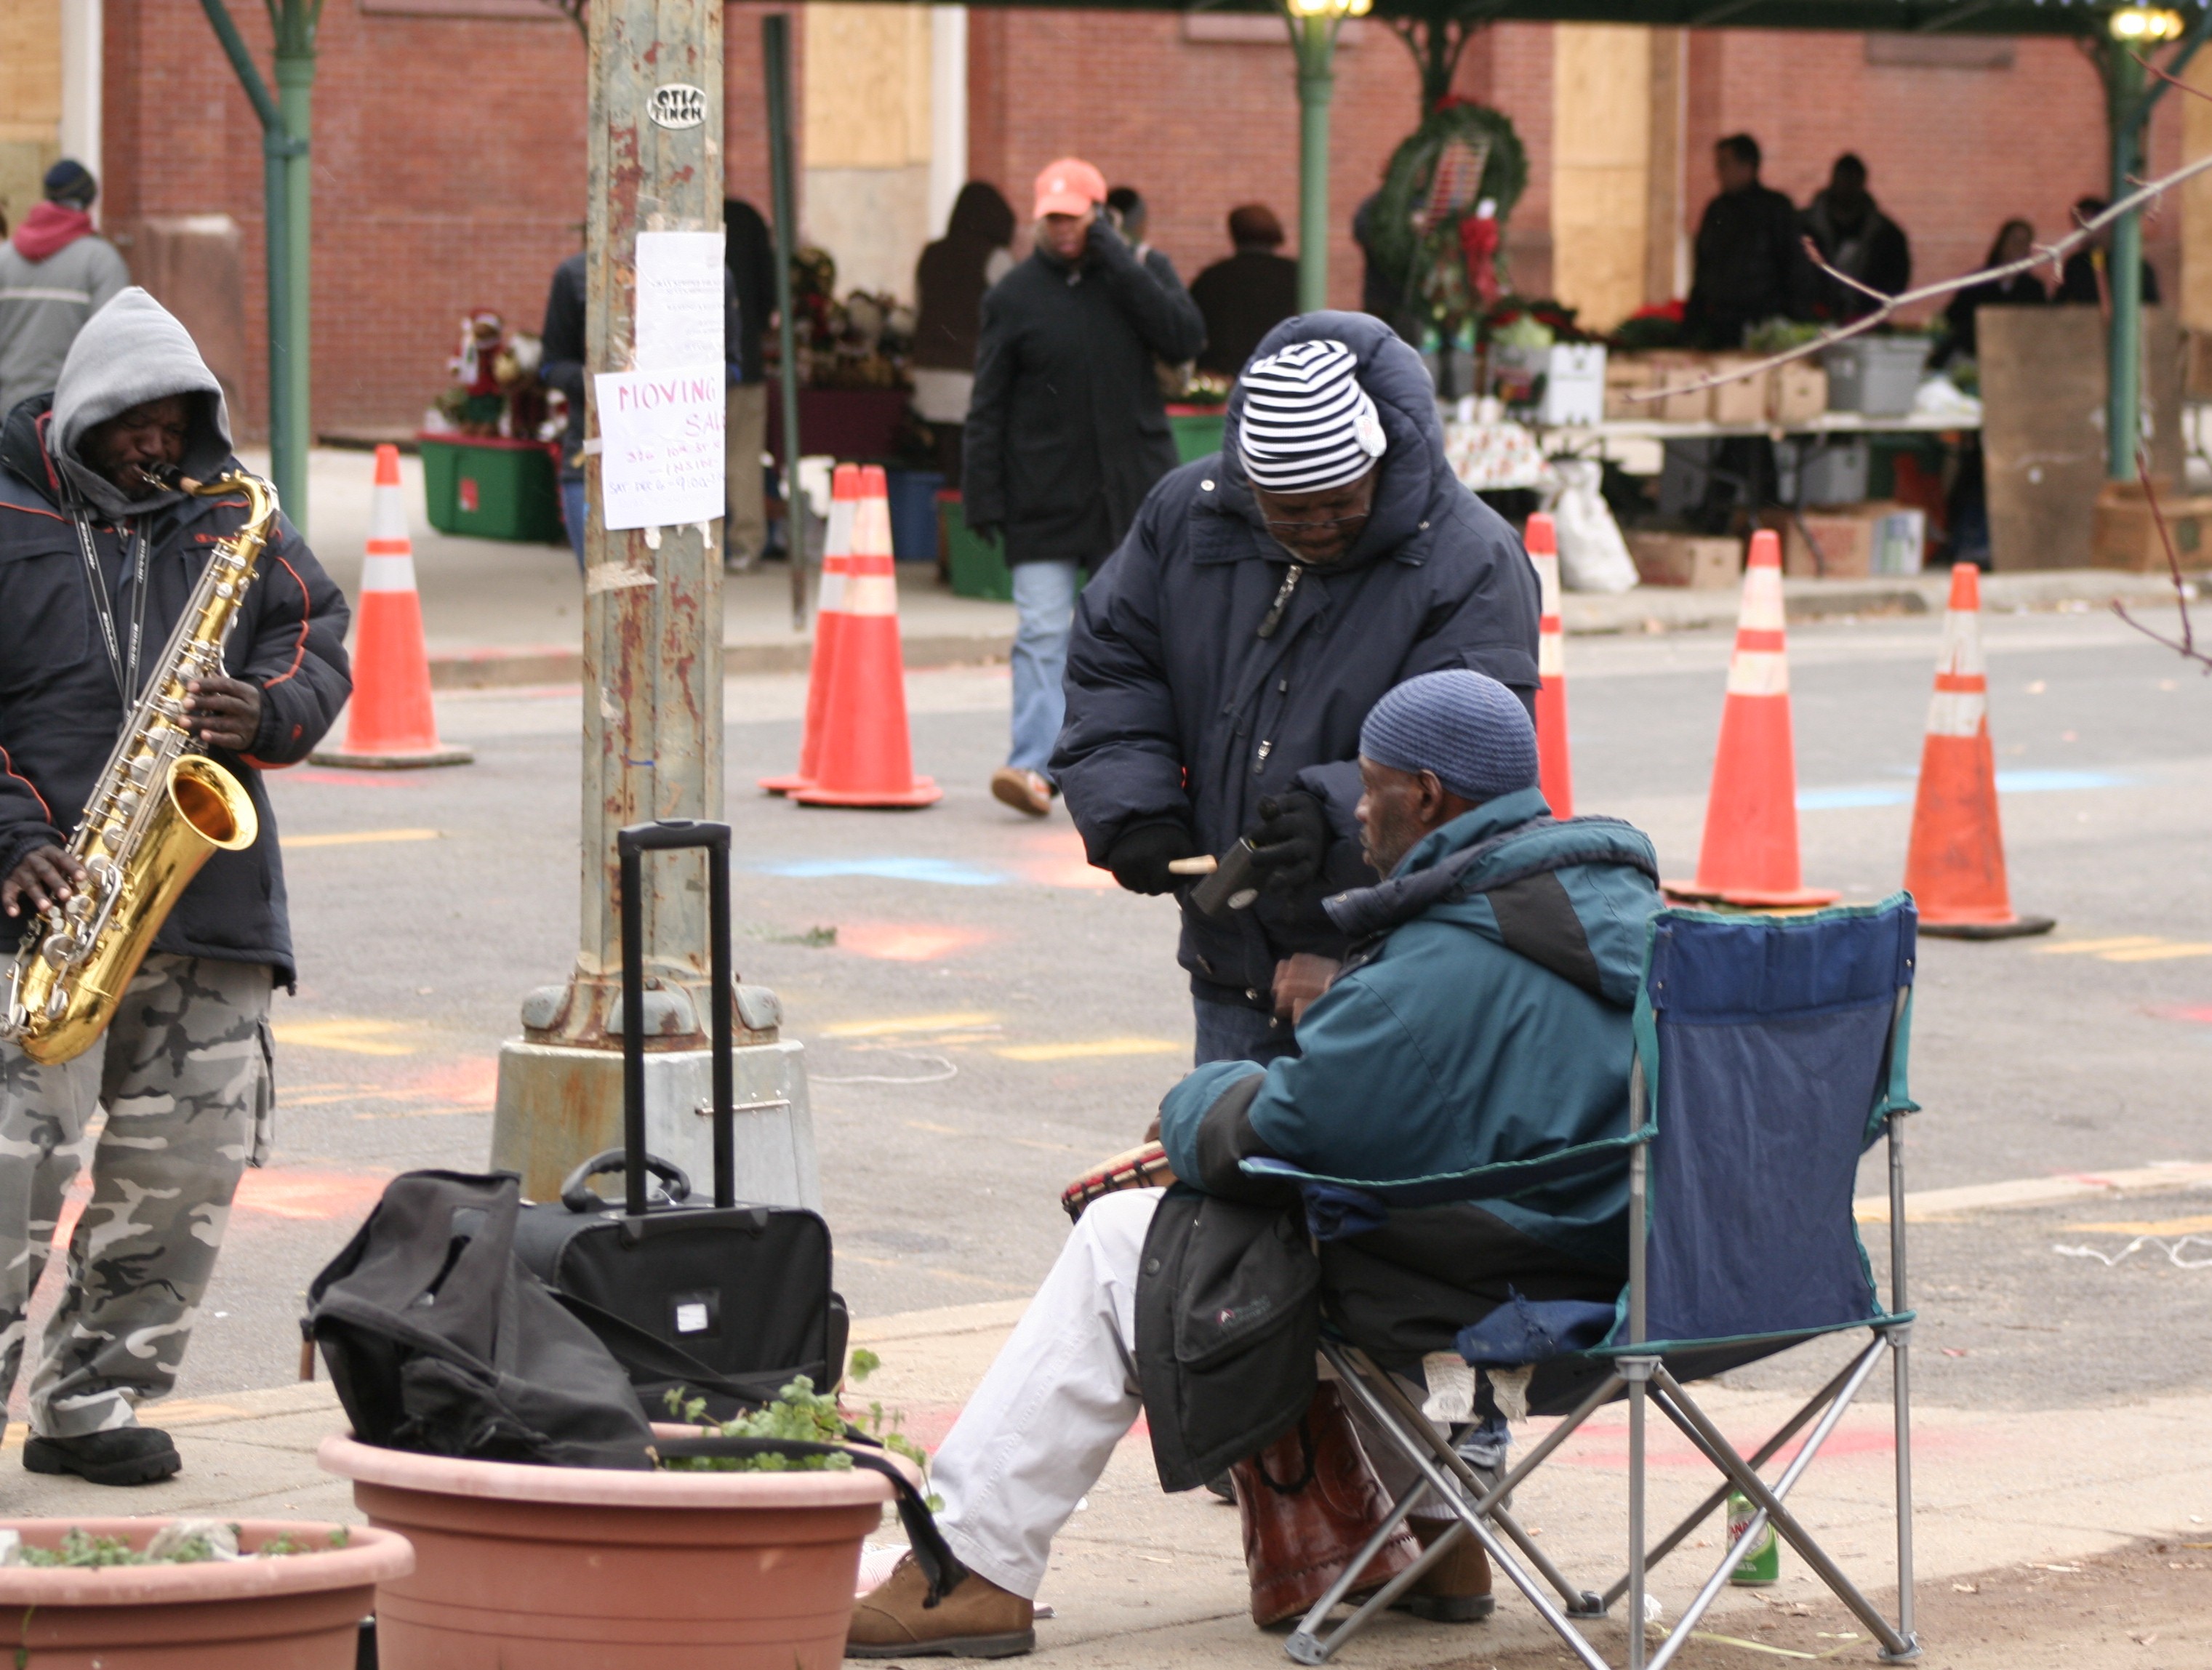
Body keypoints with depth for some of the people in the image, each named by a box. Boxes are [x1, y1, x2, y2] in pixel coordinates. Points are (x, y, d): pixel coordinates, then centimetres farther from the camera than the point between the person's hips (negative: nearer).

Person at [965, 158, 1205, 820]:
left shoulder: (1140, 274, 7)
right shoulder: (1014, 296, 3)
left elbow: (1185, 338, -12)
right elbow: (987, 407, 3)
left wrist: (1117, 262, -13)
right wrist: (983, 499, -5)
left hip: (1131, 488, 1)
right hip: (1044, 495, -1)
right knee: (1042, 632, -10)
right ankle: (1033, 764, -15)